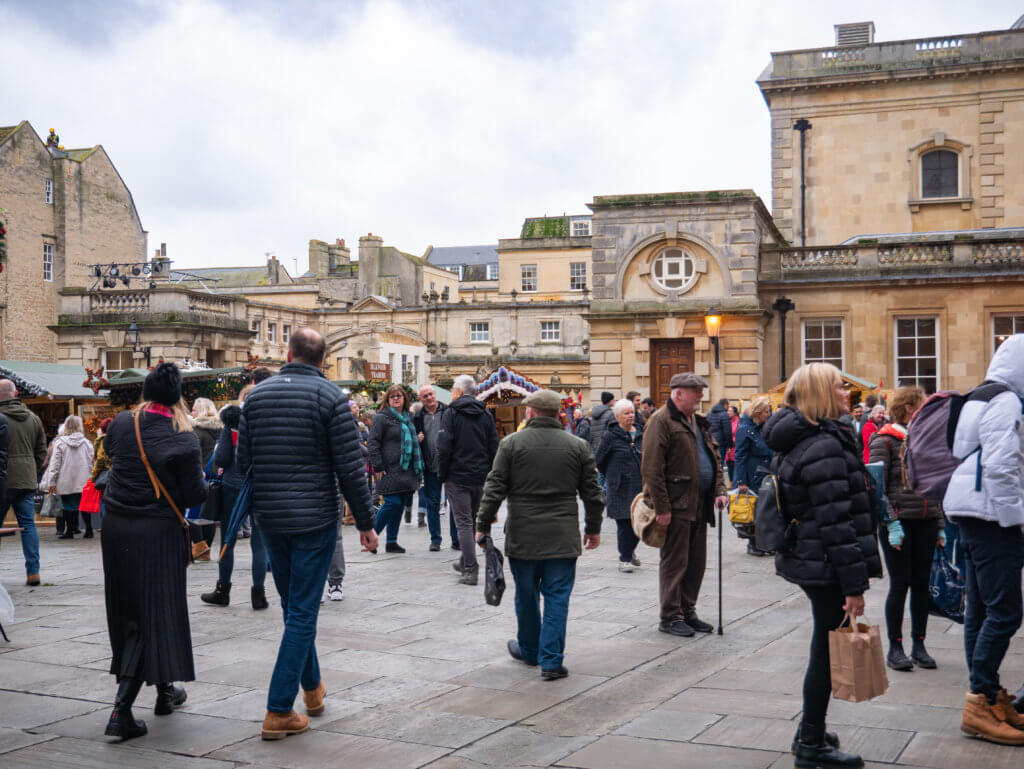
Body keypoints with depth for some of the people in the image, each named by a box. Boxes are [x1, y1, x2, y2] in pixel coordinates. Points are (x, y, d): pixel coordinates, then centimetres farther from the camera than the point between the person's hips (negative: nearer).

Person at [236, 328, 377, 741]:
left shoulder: (257, 394, 4)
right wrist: (365, 523, -3)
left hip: (270, 518, 5)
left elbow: (242, 462, 5)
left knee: (293, 606, 20)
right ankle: (278, 712, 0)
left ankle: (312, 687, 34)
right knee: (302, 612, 0)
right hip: (315, 518, -5)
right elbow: (350, 469, -11)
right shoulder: (330, 397, -9)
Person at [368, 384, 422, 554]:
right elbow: (372, 442, -10)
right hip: (390, 470, -7)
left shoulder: (408, 418, 18)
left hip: (406, 470, 7)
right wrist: (378, 467, -15)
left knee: (400, 505, 7)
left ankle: (392, 542, 15)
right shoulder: (382, 417, -5)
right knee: (393, 503, -13)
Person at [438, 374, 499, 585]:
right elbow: (494, 447, 8)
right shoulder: (486, 415, 9)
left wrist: (443, 475, -3)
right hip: (480, 477, 5)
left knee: (463, 523, -4)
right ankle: (465, 562, 31)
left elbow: (444, 447, -11)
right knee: (473, 520, 18)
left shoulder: (452, 413, -6)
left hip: (458, 477, -5)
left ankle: (470, 569, -11)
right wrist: (489, 474, 13)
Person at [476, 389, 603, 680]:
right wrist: (593, 528, 18)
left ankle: (529, 650, 31)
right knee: (557, 597, 4)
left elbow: (494, 489, -3)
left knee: (526, 596, 14)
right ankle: (551, 661, 0)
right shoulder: (578, 446, 3)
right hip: (563, 537, 0)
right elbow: (592, 493, 6)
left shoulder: (511, 443, -2)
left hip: (522, 536, 0)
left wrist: (483, 526, 6)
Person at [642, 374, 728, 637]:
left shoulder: (699, 423, 17)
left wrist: (720, 490, 9)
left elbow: (714, 459, 24)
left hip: (699, 506, 8)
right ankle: (671, 617, 8)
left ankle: (687, 612, 24)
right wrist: (661, 507, -19)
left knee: (696, 562, 13)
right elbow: (652, 469, -16)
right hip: (676, 506, -8)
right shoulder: (661, 421, -11)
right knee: (674, 562, -1)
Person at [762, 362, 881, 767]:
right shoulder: (825, 448, -20)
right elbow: (837, 521, -23)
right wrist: (854, 584, -21)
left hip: (807, 560, 10)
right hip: (827, 566, -10)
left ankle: (811, 733, 30)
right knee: (828, 650, 0)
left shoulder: (800, 441, 12)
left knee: (824, 647, 19)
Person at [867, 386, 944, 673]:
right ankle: (895, 649, 9)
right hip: (898, 522, -5)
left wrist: (940, 526, 11)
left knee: (922, 583, 8)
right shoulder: (885, 440, -6)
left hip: (926, 523, 5)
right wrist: (892, 524, -17)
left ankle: (918, 645, 19)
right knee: (900, 584, -2)